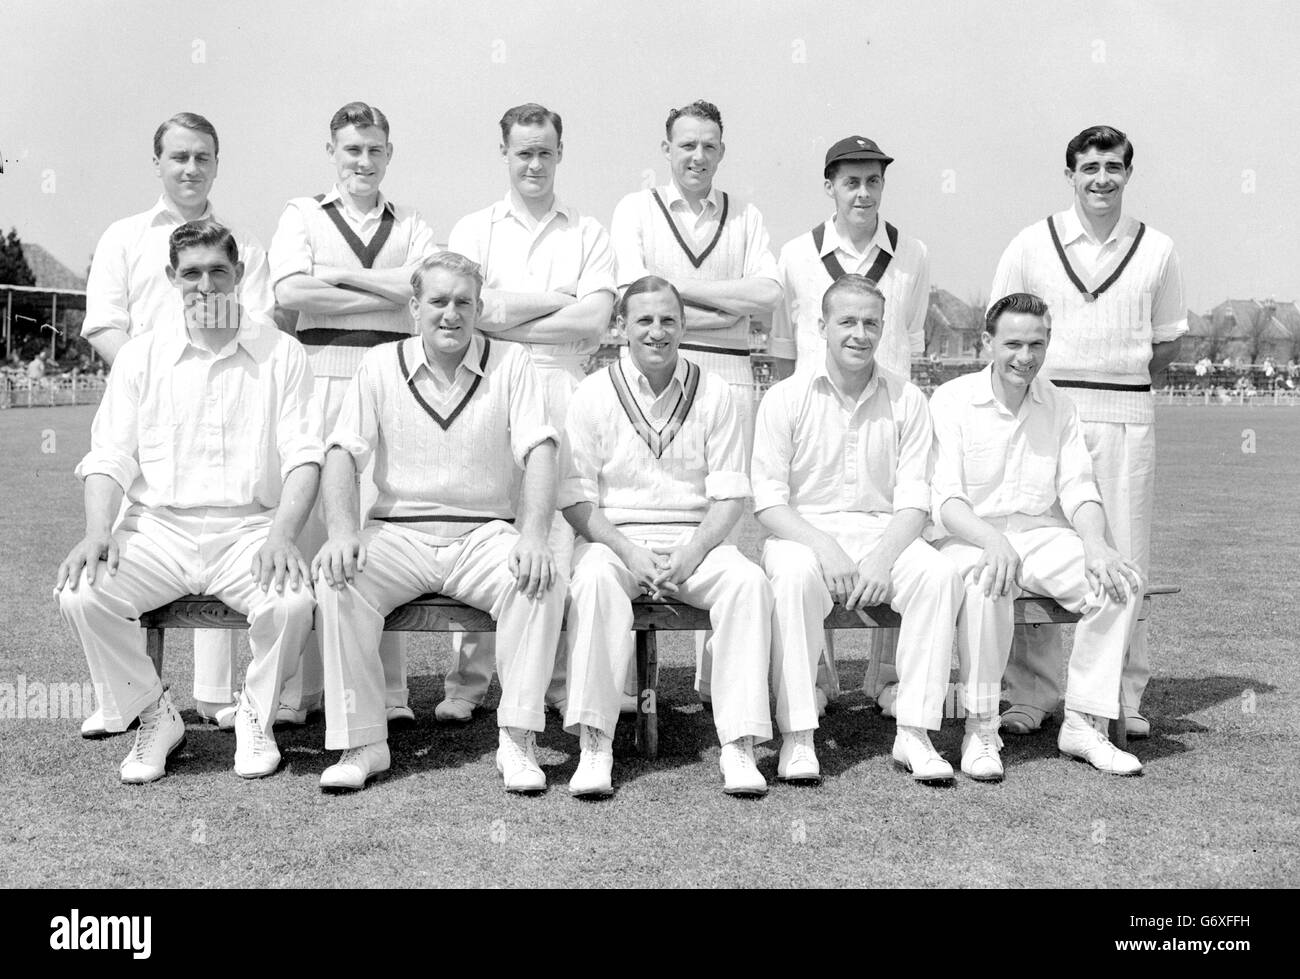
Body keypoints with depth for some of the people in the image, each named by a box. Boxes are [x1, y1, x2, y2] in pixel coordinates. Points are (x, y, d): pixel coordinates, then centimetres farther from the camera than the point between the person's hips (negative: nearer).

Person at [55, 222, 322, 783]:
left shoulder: (280, 353, 7)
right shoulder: (140, 355, 12)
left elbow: (303, 454, -1)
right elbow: (110, 455, 6)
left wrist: (282, 535, -19)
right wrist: (98, 531, -14)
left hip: (250, 529, -2)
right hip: (158, 526, 2)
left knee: (292, 602, -31)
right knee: (80, 594, -25)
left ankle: (255, 717, 0)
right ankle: (153, 716, 0)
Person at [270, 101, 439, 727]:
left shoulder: (410, 226, 19)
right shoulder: (303, 215, 14)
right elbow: (290, 291, -4)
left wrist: (338, 275, -3)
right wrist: (386, 294, -2)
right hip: (320, 376, -1)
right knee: (306, 523, -6)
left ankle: (387, 691, 2)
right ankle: (295, 690, 2)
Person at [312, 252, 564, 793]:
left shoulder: (510, 363, 4)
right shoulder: (380, 365, 7)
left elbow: (539, 453, -6)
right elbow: (343, 453, -1)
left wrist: (533, 536, -24)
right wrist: (341, 532, -20)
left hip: (483, 533, -1)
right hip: (398, 531, 1)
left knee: (542, 580, -30)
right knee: (336, 579, -28)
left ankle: (518, 739, -20)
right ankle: (363, 742, -18)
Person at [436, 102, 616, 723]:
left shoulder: (588, 233, 15)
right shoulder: (473, 230, 15)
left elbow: (595, 321, 0)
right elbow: (471, 309, -3)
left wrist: (509, 318, -3)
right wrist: (563, 301, -2)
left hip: (564, 389, 1)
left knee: (561, 536, -3)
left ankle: (559, 678, 4)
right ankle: (467, 682, 2)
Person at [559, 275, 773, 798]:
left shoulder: (712, 393, 7)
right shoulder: (594, 393, 4)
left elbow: (729, 495, 4)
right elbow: (576, 500, 0)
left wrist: (693, 551, -14)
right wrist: (627, 550, -16)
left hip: (695, 541, 2)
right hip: (613, 538, -1)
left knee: (748, 581, -28)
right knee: (594, 579, -35)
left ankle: (739, 746, -27)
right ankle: (594, 746, -33)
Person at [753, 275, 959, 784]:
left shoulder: (906, 400, 7)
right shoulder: (786, 398, 1)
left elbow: (914, 499, 2)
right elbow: (767, 499, -4)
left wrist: (883, 557, -17)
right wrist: (824, 546, -20)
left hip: (884, 532, 2)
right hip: (802, 532, -2)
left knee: (940, 574, -27)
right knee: (796, 574, -36)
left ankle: (913, 732, -21)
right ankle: (796, 737, -29)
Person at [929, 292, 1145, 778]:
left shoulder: (1059, 406, 11)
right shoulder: (952, 400, -3)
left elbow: (1078, 488, 5)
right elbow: (945, 499, -12)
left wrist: (1095, 545, -17)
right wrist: (993, 542, -31)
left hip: (1043, 537, 4)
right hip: (971, 539, -4)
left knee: (1122, 580, -21)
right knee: (987, 582, -38)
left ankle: (1084, 723, -12)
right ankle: (980, 730, -24)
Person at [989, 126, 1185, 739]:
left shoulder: (1157, 250, 10)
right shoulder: (1031, 245, 6)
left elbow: (1169, 345, 16)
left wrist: (1119, 370, 2)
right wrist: (1042, 373, -3)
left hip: (1128, 416, 1)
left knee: (1124, 557, 2)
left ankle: (1126, 699, 11)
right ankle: (1032, 694, 5)